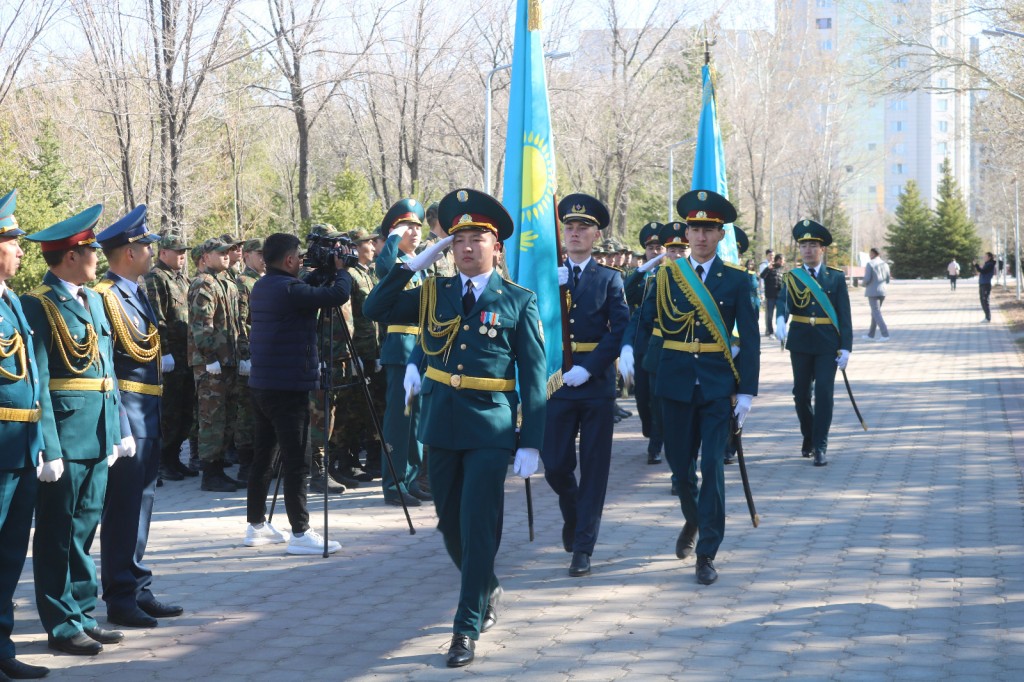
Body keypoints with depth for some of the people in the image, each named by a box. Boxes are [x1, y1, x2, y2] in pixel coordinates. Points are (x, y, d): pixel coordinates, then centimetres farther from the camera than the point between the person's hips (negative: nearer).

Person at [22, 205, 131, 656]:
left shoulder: (93, 299, 14)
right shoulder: (38, 305, -11)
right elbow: (38, 382, -15)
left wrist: (120, 429, 12)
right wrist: (49, 449, -19)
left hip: (98, 436, 7)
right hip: (65, 435, -7)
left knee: (85, 528, 14)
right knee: (58, 533, 2)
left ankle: (82, 614, 22)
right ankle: (62, 625, 9)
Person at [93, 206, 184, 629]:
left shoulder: (137, 294, 15)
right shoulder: (105, 297, -14)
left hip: (148, 412, 10)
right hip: (124, 409, -10)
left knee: (140, 501, 14)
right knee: (123, 504, -4)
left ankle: (137, 590, 22)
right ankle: (120, 598, 2)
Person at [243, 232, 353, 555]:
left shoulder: (262, 287, 11)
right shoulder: (289, 289, -17)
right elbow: (338, 295, -19)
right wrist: (341, 270, 0)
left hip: (261, 383, 9)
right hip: (288, 386, -9)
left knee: (262, 455, 14)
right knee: (295, 461, -6)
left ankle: (256, 525, 21)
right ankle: (300, 533, -6)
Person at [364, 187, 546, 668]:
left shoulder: (518, 301, -2)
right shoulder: (434, 294, 8)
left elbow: (533, 377, -3)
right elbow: (375, 310, 0)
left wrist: (531, 444, -8)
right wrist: (416, 263, -4)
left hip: (491, 430, -4)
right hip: (442, 426, 4)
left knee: (478, 527, -7)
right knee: (451, 525, 14)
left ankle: (467, 628, 1)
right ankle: (487, 590, 38)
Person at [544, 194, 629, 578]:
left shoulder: (609, 279, 4)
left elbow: (620, 329, -6)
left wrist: (588, 369, -16)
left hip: (597, 384, -1)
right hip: (556, 384, 1)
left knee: (593, 468, 0)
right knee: (555, 466, 2)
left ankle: (583, 547, 5)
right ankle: (572, 514, 32)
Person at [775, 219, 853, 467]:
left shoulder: (836, 277, 3)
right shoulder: (792, 277, 5)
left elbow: (844, 315, 0)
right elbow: (783, 301, -14)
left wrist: (846, 347, -7)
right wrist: (780, 320, -36)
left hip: (827, 344, -2)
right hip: (800, 343, 2)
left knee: (824, 393, -8)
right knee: (801, 393, 9)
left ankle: (820, 447, -5)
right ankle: (808, 436, 31)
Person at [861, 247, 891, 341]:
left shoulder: (870, 264, -11)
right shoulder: (885, 264, 7)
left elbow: (867, 278, -16)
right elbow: (887, 280, 9)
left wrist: (865, 284, 6)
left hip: (872, 292, -7)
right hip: (882, 292, 7)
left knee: (877, 314, -6)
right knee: (875, 312, 17)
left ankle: (885, 334, -17)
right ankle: (870, 335, 23)